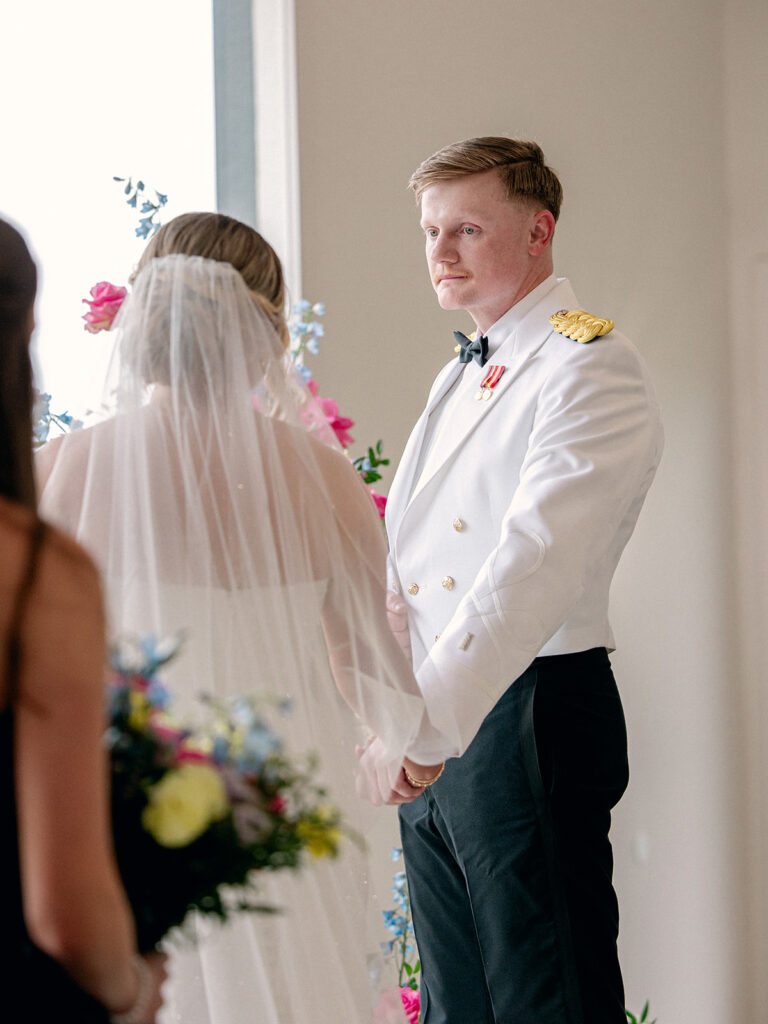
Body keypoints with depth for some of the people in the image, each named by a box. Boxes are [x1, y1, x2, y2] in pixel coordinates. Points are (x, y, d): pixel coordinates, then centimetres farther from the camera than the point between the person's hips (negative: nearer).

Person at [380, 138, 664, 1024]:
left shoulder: (590, 368, -12)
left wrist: (430, 715, -34)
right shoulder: (458, 377, 19)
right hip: (438, 719, 9)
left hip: (529, 717, -9)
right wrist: (380, 606, -2)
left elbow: (537, 560, -25)